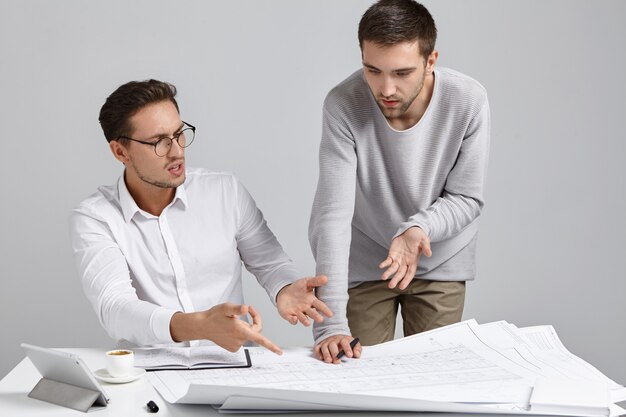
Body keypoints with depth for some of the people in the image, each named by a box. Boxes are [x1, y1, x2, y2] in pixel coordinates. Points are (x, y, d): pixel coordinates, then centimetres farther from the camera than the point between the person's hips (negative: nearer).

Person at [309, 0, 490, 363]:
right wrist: (331, 324, -36)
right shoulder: (343, 105, -26)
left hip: (440, 263, 1)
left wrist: (419, 229, -33)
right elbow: (332, 215, -29)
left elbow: (467, 198, -11)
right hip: (364, 264, -1)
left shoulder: (469, 101, -22)